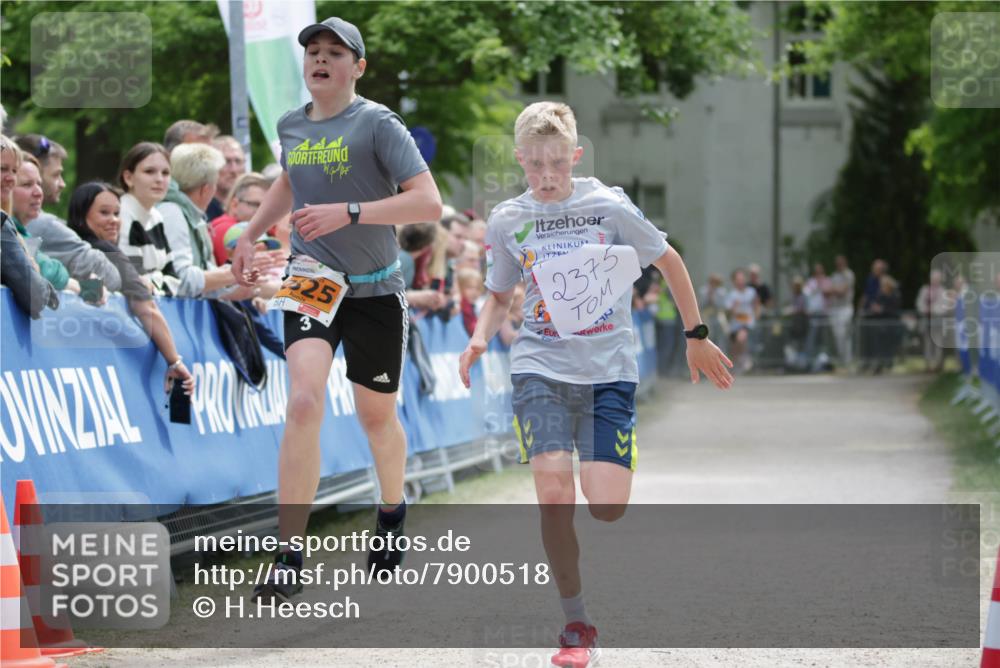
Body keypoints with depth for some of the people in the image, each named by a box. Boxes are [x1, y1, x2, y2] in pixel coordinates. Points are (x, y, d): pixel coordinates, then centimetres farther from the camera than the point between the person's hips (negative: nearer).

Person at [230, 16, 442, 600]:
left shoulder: (377, 123, -12)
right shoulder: (291, 126, 6)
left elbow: (429, 203, -21)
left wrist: (348, 212, -29)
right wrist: (251, 235, 22)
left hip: (375, 291, -2)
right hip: (311, 283, 3)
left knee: (376, 416, 12)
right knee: (304, 404, -19)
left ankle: (393, 512, 46)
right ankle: (290, 560, -22)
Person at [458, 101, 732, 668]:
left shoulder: (608, 206, -3)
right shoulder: (507, 222, 4)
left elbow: (670, 261, 10)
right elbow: (500, 297, 19)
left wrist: (697, 336, 13)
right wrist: (480, 339, -1)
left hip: (609, 369, -1)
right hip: (540, 366, 1)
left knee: (608, 507, -13)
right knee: (554, 491, -18)